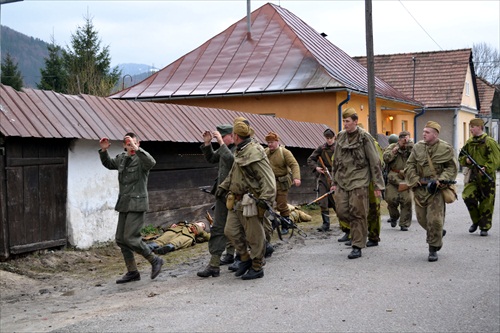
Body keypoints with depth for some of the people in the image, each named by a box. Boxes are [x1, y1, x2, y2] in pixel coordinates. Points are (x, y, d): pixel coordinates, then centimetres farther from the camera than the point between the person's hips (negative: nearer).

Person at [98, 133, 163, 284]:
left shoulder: (141, 159, -11)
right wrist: (103, 151, 13)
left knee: (130, 238, -14)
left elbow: (151, 162, -34)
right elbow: (108, 164, 29)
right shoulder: (121, 158, 10)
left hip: (137, 204, -8)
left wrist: (136, 149, -42)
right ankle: (132, 272, 18)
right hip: (124, 204, 8)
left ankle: (155, 260, 5)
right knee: (120, 239, 9)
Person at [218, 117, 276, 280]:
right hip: (235, 202, 10)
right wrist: (223, 187, 28)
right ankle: (245, 258, 27)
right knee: (231, 231, 11)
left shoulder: (255, 153, -17)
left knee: (254, 236, 1)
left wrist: (266, 199, -29)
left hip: (249, 202, -9)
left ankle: (257, 268, 13)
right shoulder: (239, 152, 14)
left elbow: (267, 178, -22)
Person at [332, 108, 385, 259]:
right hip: (342, 181, 5)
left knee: (357, 213, -4)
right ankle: (358, 229, 28)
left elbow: (375, 162, -5)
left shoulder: (365, 138, -7)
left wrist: (377, 185, -7)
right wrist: (335, 181, 19)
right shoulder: (340, 137, 10)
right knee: (341, 211, 0)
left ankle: (357, 247, 4)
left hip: (359, 180, -5)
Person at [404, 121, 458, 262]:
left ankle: (433, 249, 3)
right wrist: (416, 180, -5)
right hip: (420, 188, 4)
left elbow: (452, 167, -1)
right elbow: (409, 165, 8)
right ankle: (439, 232, 38)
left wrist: (440, 180, -13)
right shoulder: (417, 147, 4)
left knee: (434, 220, -10)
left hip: (436, 189, -4)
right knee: (422, 218, 10)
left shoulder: (446, 149, -4)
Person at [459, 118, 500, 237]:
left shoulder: (489, 142, -8)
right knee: (467, 196, -12)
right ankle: (476, 221, 10)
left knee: (486, 202, 2)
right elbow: (461, 158, 19)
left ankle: (484, 227, 15)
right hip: (472, 174, 4)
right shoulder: (469, 142, 10)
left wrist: (486, 168, -26)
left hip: (487, 176, -4)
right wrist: (466, 160, -3)